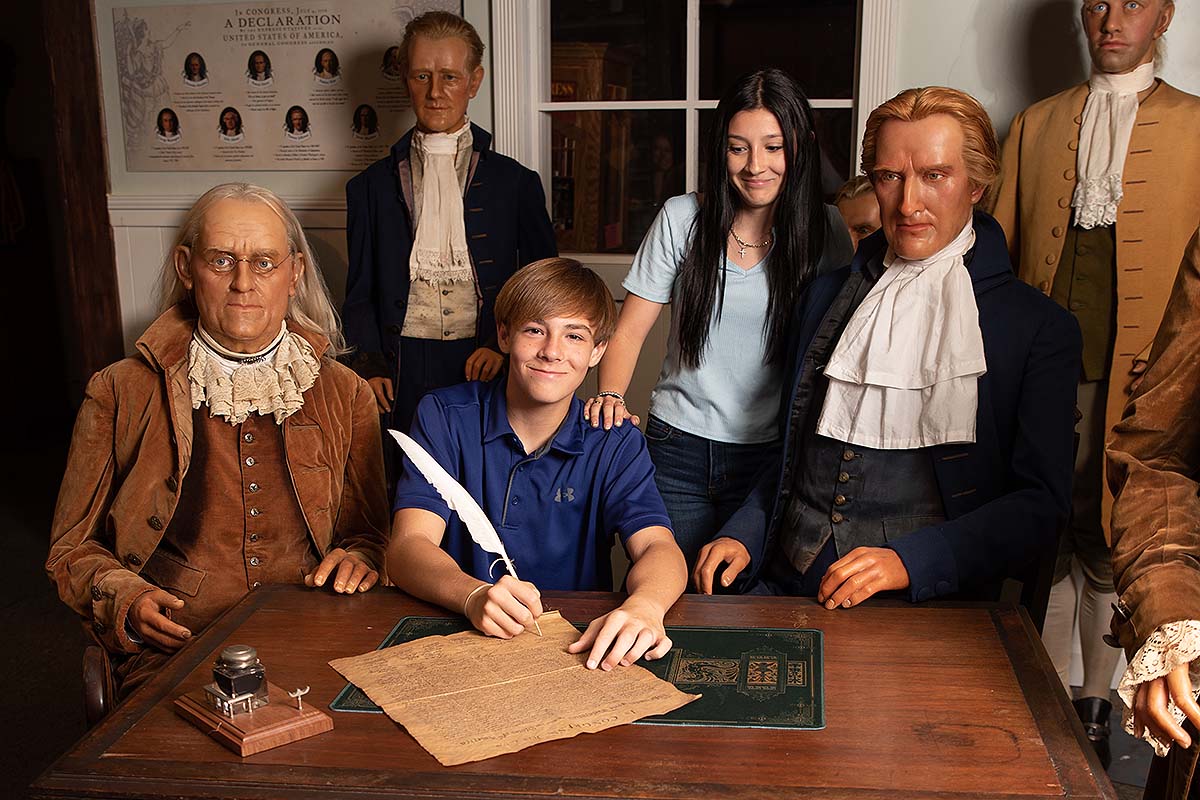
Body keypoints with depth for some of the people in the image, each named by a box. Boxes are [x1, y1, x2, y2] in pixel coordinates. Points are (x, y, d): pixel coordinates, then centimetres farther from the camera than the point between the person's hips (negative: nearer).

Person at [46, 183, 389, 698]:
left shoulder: (345, 395, 10)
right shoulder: (121, 393, 6)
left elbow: (373, 532, 19)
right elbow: (72, 549, 12)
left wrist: (359, 558, -5)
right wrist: (127, 599, -8)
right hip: (172, 656, -1)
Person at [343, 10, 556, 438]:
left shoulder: (516, 182, 8)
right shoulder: (372, 186, 12)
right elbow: (360, 296, 12)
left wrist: (504, 345, -6)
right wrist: (369, 366, -3)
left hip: (484, 368, 0)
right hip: (403, 375, 1)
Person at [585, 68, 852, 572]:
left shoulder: (824, 232, -2)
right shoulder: (682, 219, -2)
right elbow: (629, 330, 0)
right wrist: (610, 396, -18)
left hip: (770, 455, 0)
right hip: (678, 449, 1)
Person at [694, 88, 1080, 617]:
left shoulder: (1039, 328, 3)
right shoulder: (826, 296, 16)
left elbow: (1039, 504, -4)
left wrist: (909, 561, -17)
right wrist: (744, 535, 5)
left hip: (926, 606, -3)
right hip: (784, 585, 4)